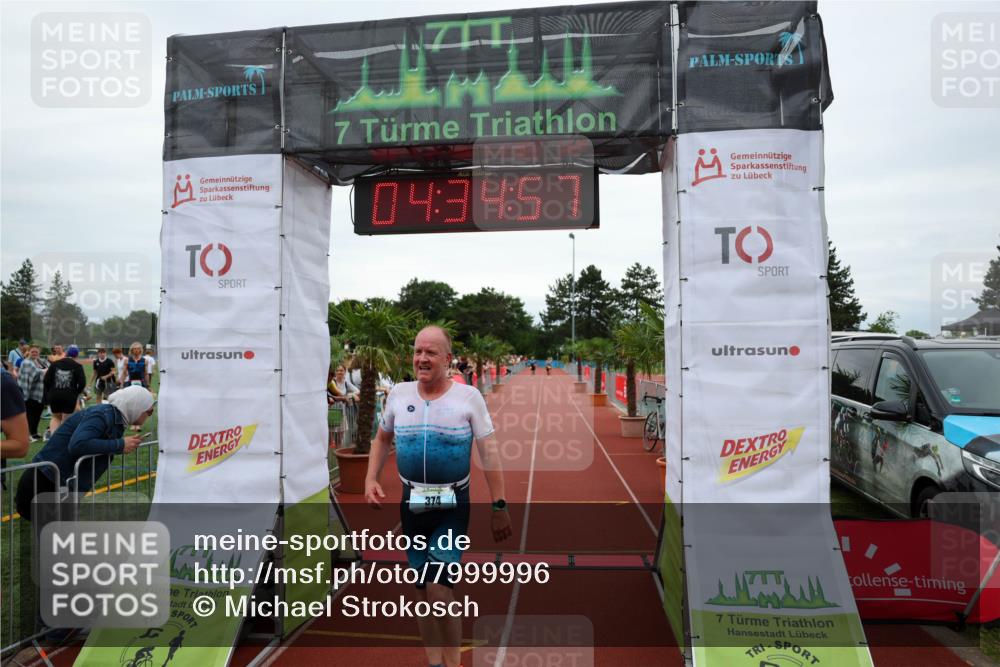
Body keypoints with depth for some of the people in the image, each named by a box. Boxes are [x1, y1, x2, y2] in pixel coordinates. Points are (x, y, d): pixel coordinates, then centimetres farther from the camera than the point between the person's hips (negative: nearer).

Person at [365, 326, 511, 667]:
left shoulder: (469, 396, -9)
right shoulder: (399, 393, 0)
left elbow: (489, 452, -7)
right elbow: (382, 439, 15)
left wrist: (499, 506, -9)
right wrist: (370, 479, 2)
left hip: (452, 507, -4)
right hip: (411, 503, 4)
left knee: (439, 589, -13)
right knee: (423, 590, 13)